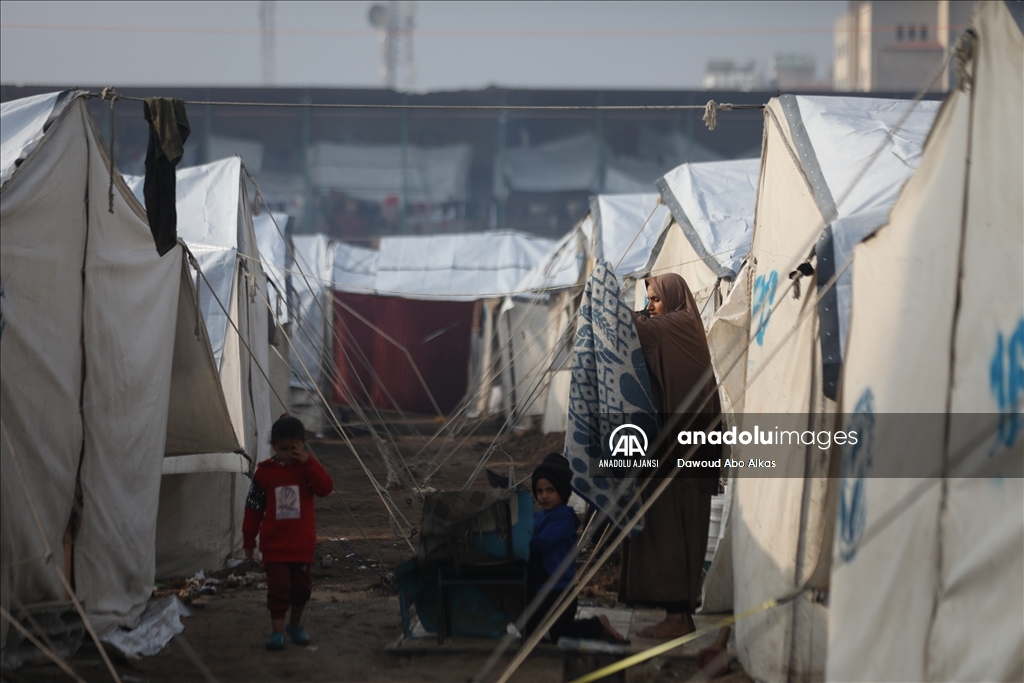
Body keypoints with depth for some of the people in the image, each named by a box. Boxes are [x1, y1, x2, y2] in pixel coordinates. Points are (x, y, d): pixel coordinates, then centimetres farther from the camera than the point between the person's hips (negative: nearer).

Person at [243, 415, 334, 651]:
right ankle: (277, 630, -3)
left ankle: (295, 625, 29)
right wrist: (249, 539, 4)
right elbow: (254, 507, 3)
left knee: (302, 586, 10)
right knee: (278, 586, -8)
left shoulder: (307, 469, 1)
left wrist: (308, 462, -24)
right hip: (274, 544, -2)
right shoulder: (265, 472, -2)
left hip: (302, 543, 2)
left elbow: (325, 488, -17)